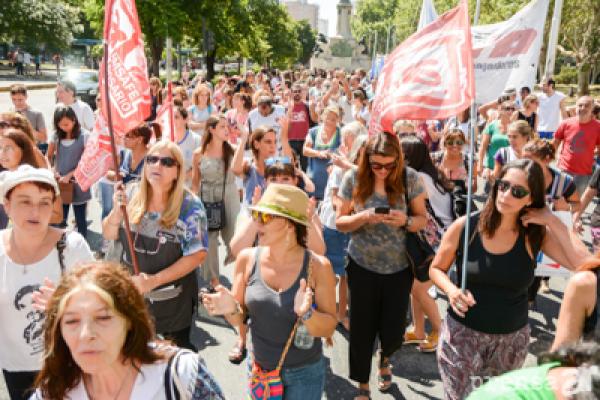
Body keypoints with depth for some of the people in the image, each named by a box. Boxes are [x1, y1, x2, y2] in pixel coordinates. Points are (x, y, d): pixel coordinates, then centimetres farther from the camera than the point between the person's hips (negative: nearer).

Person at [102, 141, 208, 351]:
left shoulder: (190, 205, -17)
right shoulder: (132, 197, -5)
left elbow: (197, 255, -17)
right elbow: (108, 235, 3)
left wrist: (155, 280, -22)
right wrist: (117, 211, -18)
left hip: (172, 302, -3)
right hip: (130, 293, 4)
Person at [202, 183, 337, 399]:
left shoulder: (317, 266, -17)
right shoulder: (247, 258, -10)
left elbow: (329, 329, -12)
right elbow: (239, 319, -1)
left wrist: (307, 314, -31)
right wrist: (231, 309, -22)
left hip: (304, 374, -2)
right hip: (260, 370, 3)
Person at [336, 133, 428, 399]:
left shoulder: (410, 178, -8)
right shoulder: (353, 178, -8)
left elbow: (422, 219, 0)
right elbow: (340, 223, -3)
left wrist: (405, 220, -22)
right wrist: (363, 217, -23)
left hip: (399, 268, 1)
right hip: (362, 267, 0)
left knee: (393, 332, 8)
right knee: (362, 329, 8)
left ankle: (384, 359, 47)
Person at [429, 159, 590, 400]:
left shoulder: (536, 235, -9)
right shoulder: (464, 226, -12)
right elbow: (436, 269, 0)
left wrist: (552, 221, -21)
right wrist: (451, 290, -19)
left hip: (512, 338, 2)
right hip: (462, 333, -2)